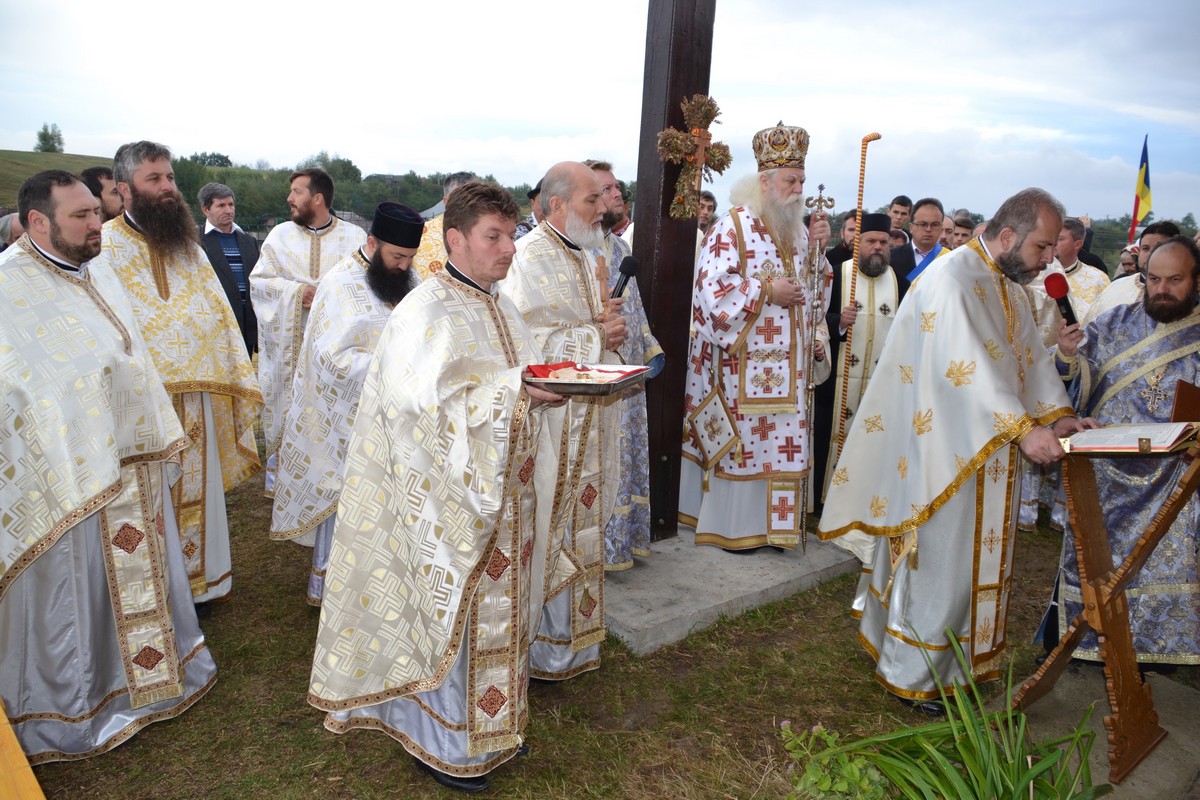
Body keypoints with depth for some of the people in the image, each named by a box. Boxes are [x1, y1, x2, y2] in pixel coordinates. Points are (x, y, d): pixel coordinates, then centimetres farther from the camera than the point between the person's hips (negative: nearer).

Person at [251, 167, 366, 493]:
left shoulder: (355, 236, 3)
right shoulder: (281, 234, 7)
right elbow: (257, 281, 5)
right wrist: (297, 291, -10)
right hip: (289, 345, 2)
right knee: (288, 409, 6)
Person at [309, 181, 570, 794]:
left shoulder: (496, 306, 10)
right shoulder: (427, 312, -16)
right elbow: (429, 402, -25)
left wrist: (550, 385, 2)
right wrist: (517, 394, -29)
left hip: (502, 491, 8)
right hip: (452, 496, -8)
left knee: (499, 601, 18)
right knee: (453, 611, 5)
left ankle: (488, 723, 37)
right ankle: (443, 743, 26)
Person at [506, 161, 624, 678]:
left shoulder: (584, 257, 14)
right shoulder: (528, 258, -14)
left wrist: (612, 330, -2)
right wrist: (593, 338, -18)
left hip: (589, 417, 9)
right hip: (549, 418, -9)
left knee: (581, 520, 15)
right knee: (548, 529, 0)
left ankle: (572, 630, 30)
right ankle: (543, 648, 16)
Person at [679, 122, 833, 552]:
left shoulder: (796, 229, 14)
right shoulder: (733, 226, -9)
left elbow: (814, 289, 17)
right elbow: (711, 289, -16)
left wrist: (816, 247, 0)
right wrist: (766, 291, -16)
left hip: (786, 363, 7)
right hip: (742, 362, -7)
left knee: (779, 436, 9)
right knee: (742, 437, -1)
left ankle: (766, 519, 21)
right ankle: (732, 525, 12)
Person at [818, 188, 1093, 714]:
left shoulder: (1010, 286, 14)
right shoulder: (952, 280, -18)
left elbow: (1031, 355, 12)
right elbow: (968, 365, -28)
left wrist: (1058, 413, -2)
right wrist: (1024, 427, -33)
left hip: (988, 453, 10)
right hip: (947, 450, -9)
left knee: (976, 559, 17)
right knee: (938, 562, -1)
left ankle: (961, 657, 33)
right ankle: (910, 673, 15)